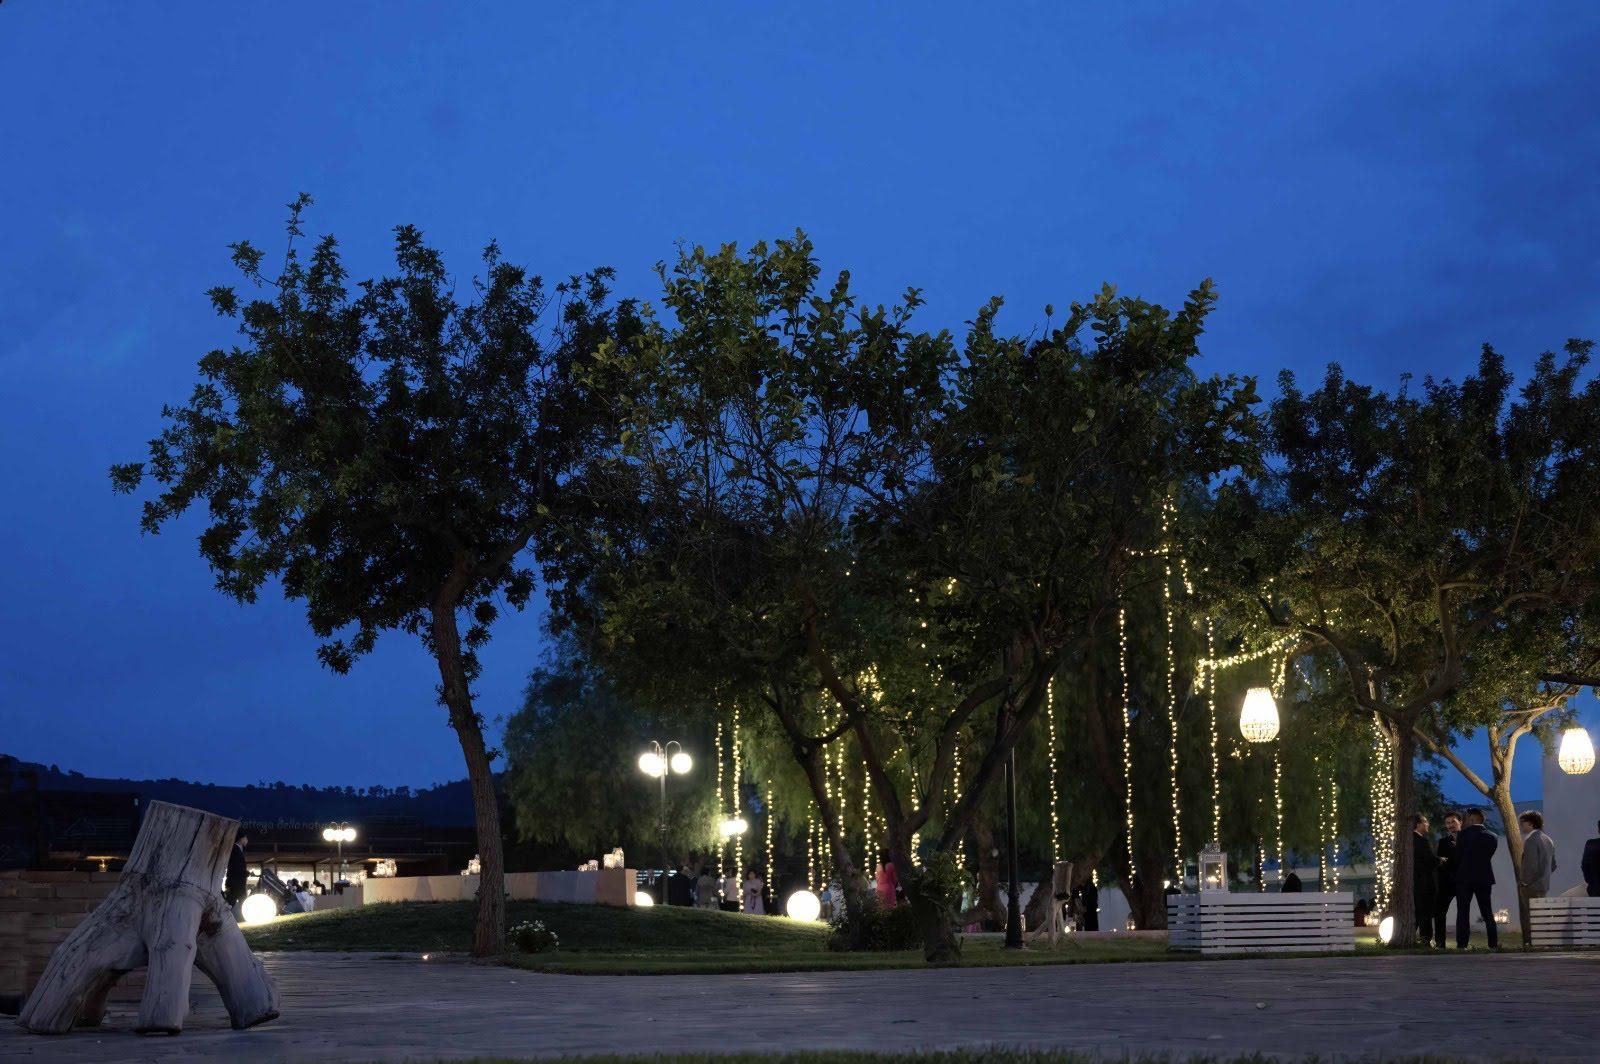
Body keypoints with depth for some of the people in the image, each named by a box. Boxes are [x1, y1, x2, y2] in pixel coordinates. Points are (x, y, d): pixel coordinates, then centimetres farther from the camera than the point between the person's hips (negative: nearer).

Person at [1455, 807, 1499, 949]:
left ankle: (1462, 944, -8)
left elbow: (1458, 857, -4)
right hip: (1485, 878, 4)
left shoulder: (1464, 834, -7)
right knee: (1487, 913, 12)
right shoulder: (1493, 837, 6)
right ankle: (1493, 944, 7)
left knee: (1463, 912, -1)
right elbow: (1487, 856, 11)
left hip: (1465, 878, -4)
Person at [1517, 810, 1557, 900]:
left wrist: (1525, 882, -9)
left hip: (1532, 886, -9)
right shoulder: (1548, 840, 13)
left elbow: (1531, 865, -21)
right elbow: (1553, 865, 18)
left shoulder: (1531, 840, -16)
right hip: (1544, 886, 9)